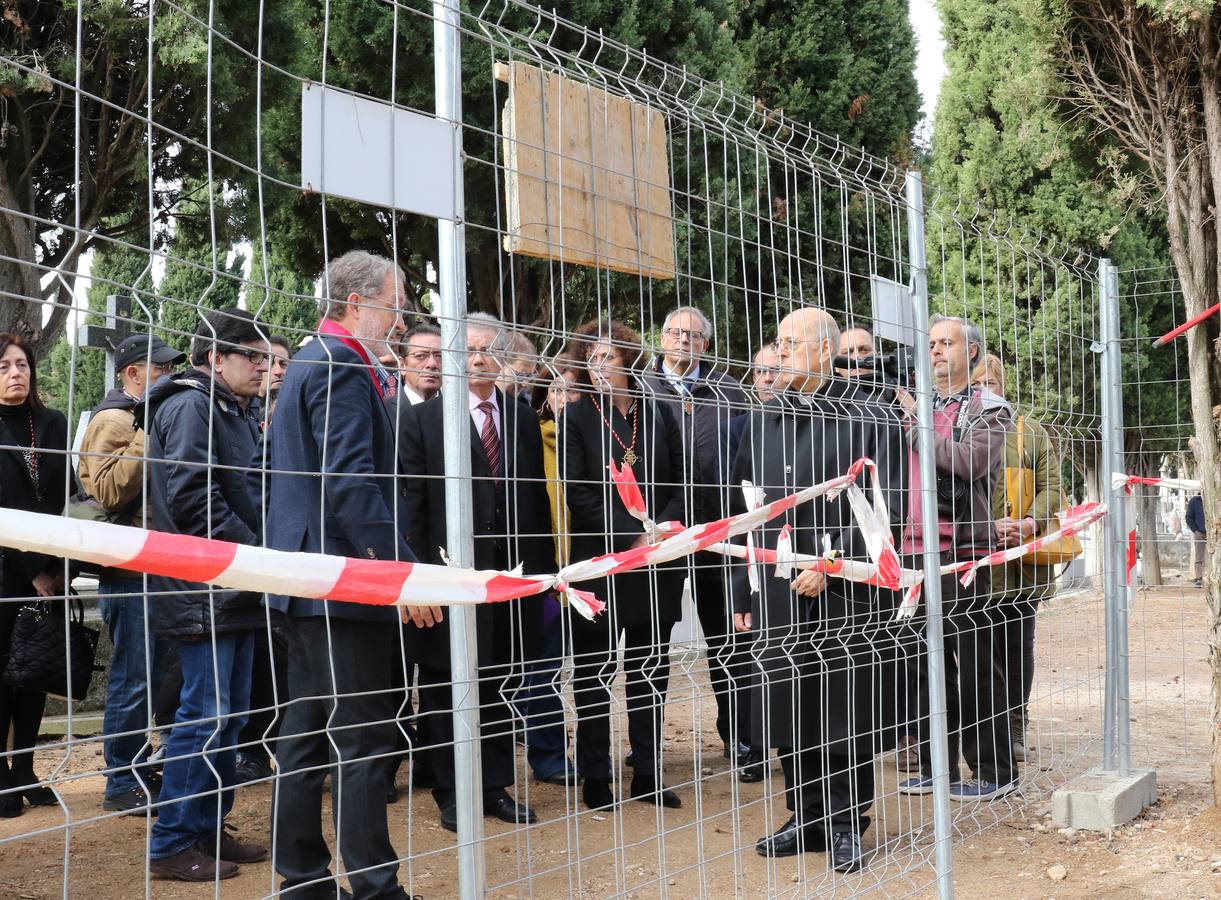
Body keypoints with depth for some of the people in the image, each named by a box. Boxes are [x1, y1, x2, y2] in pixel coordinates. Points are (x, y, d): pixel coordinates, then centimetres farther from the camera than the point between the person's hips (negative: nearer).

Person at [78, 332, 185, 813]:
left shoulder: (148, 420, 19)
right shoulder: (114, 421, -10)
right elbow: (109, 491, -23)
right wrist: (149, 437, -23)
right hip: (130, 570, -9)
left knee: (150, 676, 15)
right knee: (132, 679, -5)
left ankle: (138, 769, 24)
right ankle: (121, 783, 3)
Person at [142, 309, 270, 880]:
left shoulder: (240, 413, 17)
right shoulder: (191, 407, -12)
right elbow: (192, 497, -21)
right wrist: (256, 552, -17)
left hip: (236, 591, 9)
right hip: (203, 592, -9)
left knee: (228, 715, 13)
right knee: (205, 715, -6)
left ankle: (209, 829, 23)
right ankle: (172, 844, 3)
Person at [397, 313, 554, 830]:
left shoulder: (523, 419, 12)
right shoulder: (422, 420, 1)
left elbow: (538, 498, 12)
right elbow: (410, 503, -4)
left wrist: (543, 569, 6)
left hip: (513, 577, 4)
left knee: (502, 688, 10)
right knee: (445, 693, 5)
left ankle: (497, 788, 22)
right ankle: (452, 796, 17)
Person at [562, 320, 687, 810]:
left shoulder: (658, 411, 8)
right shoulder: (576, 416, -1)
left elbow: (683, 478, 7)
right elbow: (577, 491, -8)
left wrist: (662, 531, -10)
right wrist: (631, 538, -14)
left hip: (657, 563, 3)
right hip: (599, 563, -3)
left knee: (651, 672, 9)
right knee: (594, 674, 3)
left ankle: (647, 774, 18)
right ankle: (595, 780, 12)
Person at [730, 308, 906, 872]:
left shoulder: (870, 419, -3)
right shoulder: (764, 421, 12)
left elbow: (885, 508, -8)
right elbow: (745, 512, 14)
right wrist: (742, 593, 11)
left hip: (845, 597, -4)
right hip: (776, 596, 5)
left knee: (844, 715, 2)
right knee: (788, 715, 10)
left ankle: (845, 826, 17)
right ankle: (807, 819, 25)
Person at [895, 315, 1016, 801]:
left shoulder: (988, 408, 2)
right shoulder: (913, 405, 18)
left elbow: (972, 460, -15)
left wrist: (917, 423, -10)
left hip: (961, 549, -5)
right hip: (913, 549, 6)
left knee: (972, 666, -2)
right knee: (925, 665, 9)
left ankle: (993, 770, 8)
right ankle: (935, 768, 18)